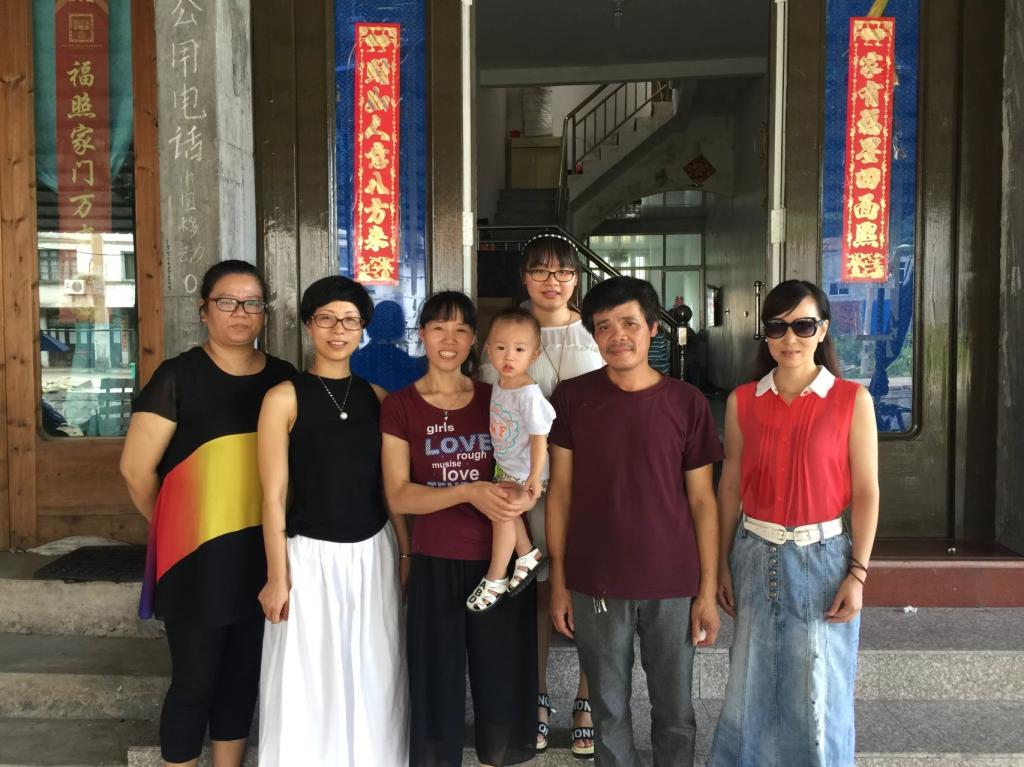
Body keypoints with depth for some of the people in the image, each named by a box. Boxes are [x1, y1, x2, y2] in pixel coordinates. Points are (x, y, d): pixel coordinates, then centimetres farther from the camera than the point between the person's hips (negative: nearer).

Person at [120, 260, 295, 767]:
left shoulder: (283, 377, 6)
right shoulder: (178, 375, -8)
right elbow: (136, 468, -8)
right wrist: (172, 527, 3)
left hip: (262, 552, 5)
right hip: (199, 553, -4)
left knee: (243, 674, 17)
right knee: (194, 680, 6)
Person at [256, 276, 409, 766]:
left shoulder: (376, 396, 5)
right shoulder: (285, 398, -7)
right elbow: (273, 495, -7)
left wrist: (406, 552, 7)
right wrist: (277, 576, -8)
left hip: (375, 552, 4)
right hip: (312, 556, -4)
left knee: (374, 680, 14)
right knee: (309, 684, 6)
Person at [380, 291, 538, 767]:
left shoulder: (497, 401, 5)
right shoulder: (399, 406, -1)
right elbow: (398, 496, -9)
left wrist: (522, 495, -12)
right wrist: (470, 492, -23)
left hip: (501, 564, 2)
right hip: (435, 566, -2)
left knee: (503, 693, 8)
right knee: (437, 695, 7)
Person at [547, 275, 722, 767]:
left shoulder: (686, 403, -3)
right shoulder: (572, 397, -2)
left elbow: (702, 500, 1)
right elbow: (560, 491, 2)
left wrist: (708, 590, -1)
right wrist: (559, 582, 1)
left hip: (673, 587, 0)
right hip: (596, 585, 0)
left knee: (675, 712, 13)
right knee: (609, 711, 13)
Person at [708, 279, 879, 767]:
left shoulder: (852, 399, -6)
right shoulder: (742, 401, 1)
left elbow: (865, 492, -5)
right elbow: (730, 486, 5)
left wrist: (857, 573, -9)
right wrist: (722, 564, 4)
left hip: (822, 557, -2)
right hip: (755, 556, 2)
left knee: (819, 696, 8)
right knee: (752, 687, 12)